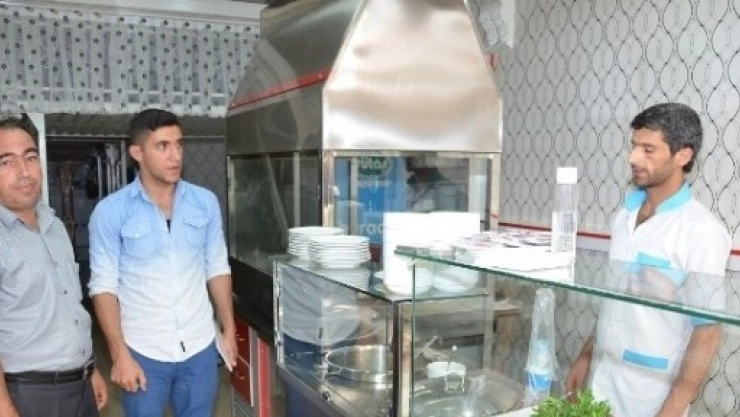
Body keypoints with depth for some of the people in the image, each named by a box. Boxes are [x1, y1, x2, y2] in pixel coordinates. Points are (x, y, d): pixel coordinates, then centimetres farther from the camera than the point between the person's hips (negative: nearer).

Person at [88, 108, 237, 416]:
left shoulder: (205, 202, -1)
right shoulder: (111, 212, -10)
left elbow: (217, 268, 6)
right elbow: (104, 286, -8)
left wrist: (229, 329, 6)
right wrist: (119, 355, -11)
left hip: (200, 348, 3)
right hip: (144, 352, -2)